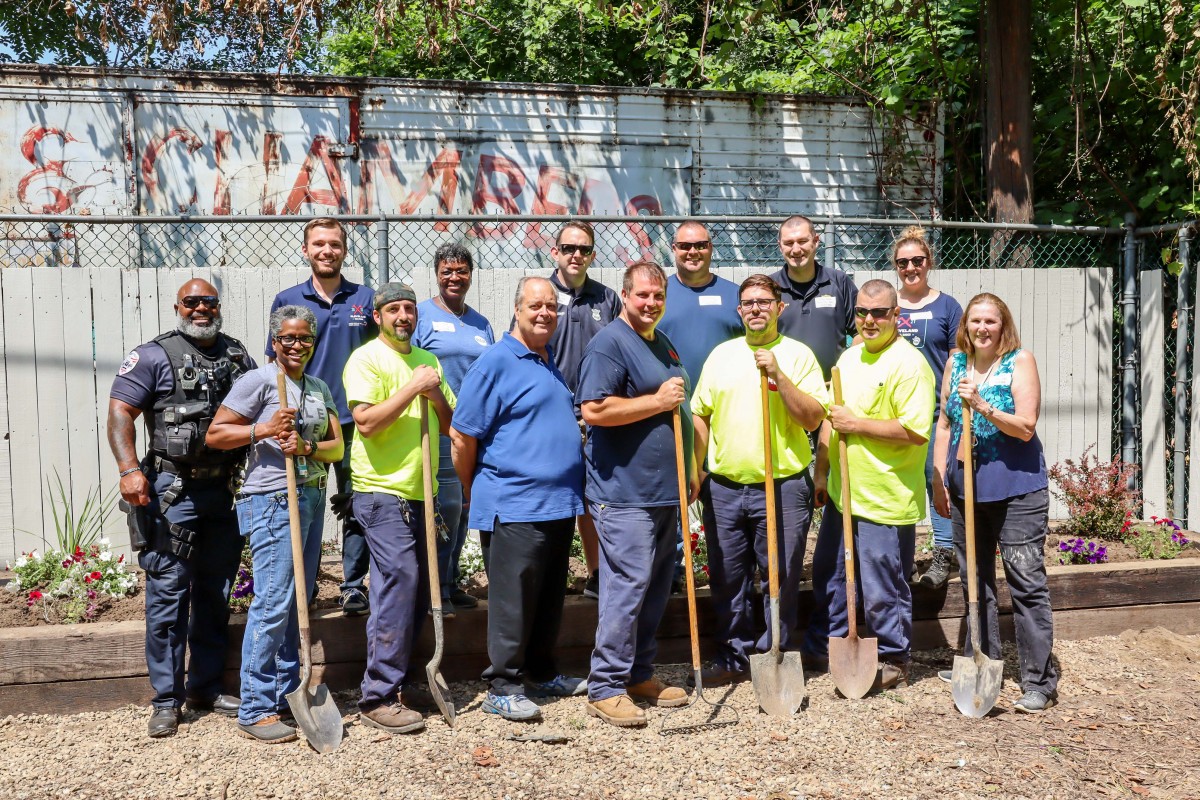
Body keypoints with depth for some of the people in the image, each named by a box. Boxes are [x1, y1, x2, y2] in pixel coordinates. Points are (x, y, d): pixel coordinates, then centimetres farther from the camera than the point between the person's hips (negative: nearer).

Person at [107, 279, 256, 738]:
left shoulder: (238, 356, 12)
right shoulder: (154, 356, -2)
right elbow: (120, 412, -8)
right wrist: (129, 469, -20)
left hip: (226, 490, 5)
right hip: (173, 491, -5)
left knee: (216, 593, 12)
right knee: (168, 593, -1)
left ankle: (205, 690, 25)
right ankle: (166, 701, 9)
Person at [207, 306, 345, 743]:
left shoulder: (319, 388, 16)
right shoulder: (258, 380, -3)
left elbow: (337, 446, 8)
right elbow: (214, 434, -6)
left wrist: (306, 447, -12)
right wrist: (264, 430, -18)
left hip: (311, 500, 7)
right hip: (273, 501, -7)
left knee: (299, 602, 13)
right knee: (273, 603, -8)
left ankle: (288, 692, 25)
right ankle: (255, 710, 1)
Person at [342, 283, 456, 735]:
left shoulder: (429, 361, 16)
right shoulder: (366, 359, -5)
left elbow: (449, 426, 14)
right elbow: (366, 422, -18)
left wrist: (436, 396, -4)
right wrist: (413, 388, -16)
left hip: (420, 492, 7)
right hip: (381, 491, -7)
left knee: (418, 589, 11)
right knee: (399, 581, -13)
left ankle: (394, 674, 26)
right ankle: (378, 697, -5)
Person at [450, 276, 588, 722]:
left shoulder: (551, 364, 16)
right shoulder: (495, 363, -9)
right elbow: (462, 436, -10)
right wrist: (475, 494, -1)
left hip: (559, 504, 8)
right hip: (514, 506, -8)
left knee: (550, 598, 16)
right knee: (512, 601, -1)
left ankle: (542, 673, 29)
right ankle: (502, 688, 9)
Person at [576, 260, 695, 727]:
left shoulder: (662, 343, 18)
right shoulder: (609, 343, -11)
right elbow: (593, 410, -22)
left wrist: (690, 467, 23)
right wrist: (657, 400, -18)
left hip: (664, 491, 9)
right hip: (623, 492, -9)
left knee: (657, 585, 13)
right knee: (627, 585, -9)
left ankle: (639, 674, 25)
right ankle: (606, 688, 2)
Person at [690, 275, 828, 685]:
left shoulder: (798, 355, 0)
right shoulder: (721, 355, 10)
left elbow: (812, 419, -9)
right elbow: (701, 416, 13)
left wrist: (777, 375, -17)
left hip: (783, 487, -3)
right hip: (724, 486, 3)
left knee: (782, 579, 6)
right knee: (727, 579, 11)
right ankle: (734, 655, 27)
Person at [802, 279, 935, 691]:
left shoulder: (909, 364, -15)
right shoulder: (849, 357, 12)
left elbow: (916, 432, -23)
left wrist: (858, 424, -19)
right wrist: (822, 471, 18)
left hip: (885, 499, -8)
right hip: (842, 492, 8)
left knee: (884, 587, 4)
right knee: (829, 575, 20)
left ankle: (893, 662, 22)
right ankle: (822, 646, 38)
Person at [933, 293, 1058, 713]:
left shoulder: (1020, 361, -7)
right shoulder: (956, 362, 8)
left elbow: (1026, 426, -14)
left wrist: (982, 406, -26)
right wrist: (939, 476, 9)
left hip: (1016, 488, -5)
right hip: (965, 485, 6)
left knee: (1026, 582, -4)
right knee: (974, 579, 14)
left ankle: (1040, 681, 3)